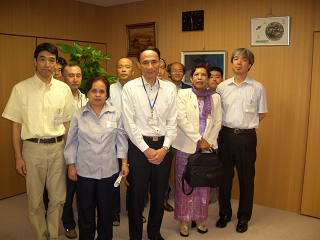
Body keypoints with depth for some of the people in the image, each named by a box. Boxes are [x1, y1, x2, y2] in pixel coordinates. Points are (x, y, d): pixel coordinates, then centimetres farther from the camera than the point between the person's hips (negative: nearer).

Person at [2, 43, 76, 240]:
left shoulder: (64, 89, 4)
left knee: (58, 198, 9)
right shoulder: (21, 89, 0)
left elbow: (67, 123, 8)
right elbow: (16, 124, 1)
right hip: (32, 148, -1)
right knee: (35, 200, 9)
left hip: (58, 148, 2)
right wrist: (18, 156, -3)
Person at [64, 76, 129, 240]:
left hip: (108, 169, 1)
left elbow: (121, 139, 5)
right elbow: (71, 142, 4)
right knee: (85, 209, 10)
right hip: (85, 170, 0)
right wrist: (71, 165, 3)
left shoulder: (115, 114, 0)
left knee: (106, 208, 12)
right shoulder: (78, 115, -1)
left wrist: (124, 162, 3)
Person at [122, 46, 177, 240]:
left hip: (164, 146, 3)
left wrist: (164, 148, -7)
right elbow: (129, 124, -7)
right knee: (137, 194, 6)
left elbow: (172, 122, 4)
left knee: (159, 193, 13)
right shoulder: (130, 88, -3)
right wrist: (147, 150, -10)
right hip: (139, 146, -2)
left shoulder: (169, 89, 5)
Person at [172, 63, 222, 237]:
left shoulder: (215, 97, 9)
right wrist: (199, 140, -12)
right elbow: (182, 120, -9)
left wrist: (209, 142, -5)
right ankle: (184, 220, 17)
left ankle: (199, 219, 24)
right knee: (184, 183, 3)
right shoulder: (183, 94, 0)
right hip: (187, 146, -2)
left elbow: (217, 123, 7)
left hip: (207, 147, 3)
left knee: (203, 184, 8)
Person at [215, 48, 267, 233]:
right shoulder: (222, 86, 6)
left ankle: (244, 218, 25)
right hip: (226, 135, 2)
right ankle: (225, 213, 29)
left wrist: (246, 126, 3)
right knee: (225, 176, 11)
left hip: (246, 136, -2)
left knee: (246, 178, 7)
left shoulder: (258, 88, -1)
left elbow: (261, 114, 6)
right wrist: (228, 127, 5)